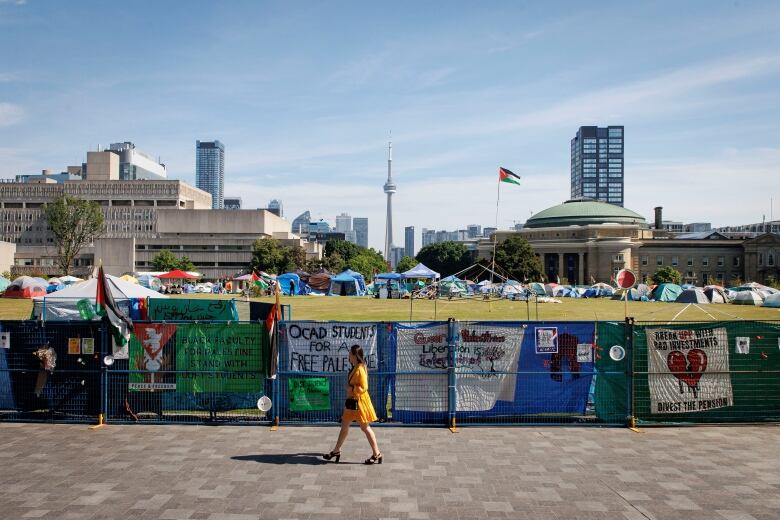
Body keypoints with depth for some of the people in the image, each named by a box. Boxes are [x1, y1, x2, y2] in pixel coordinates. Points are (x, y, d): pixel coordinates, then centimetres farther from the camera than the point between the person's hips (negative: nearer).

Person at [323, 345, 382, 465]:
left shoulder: (360, 369, -20)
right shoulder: (354, 368, 9)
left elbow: (363, 387, -24)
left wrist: (351, 388, -18)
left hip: (360, 401, -10)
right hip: (352, 401, 10)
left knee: (365, 428, -1)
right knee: (344, 425, 16)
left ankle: (377, 454, 8)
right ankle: (337, 451, 27)